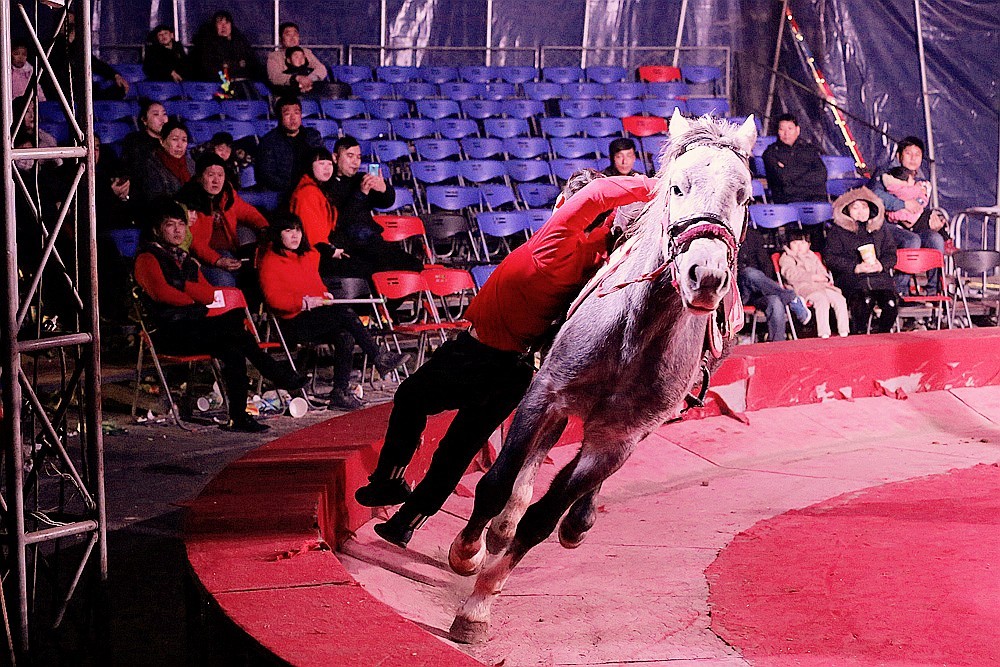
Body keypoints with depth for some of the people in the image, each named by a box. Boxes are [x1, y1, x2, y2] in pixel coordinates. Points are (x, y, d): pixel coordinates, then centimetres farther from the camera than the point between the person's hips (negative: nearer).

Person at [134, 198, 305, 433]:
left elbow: (210, 294, 12)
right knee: (234, 325, -27)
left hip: (194, 328, 8)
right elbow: (162, 293, -14)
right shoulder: (147, 259, 3)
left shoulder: (187, 261, 26)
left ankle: (238, 418, -28)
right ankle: (280, 375, -20)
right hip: (170, 332, -8)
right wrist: (194, 302, 1)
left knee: (232, 350, -25)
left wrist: (184, 286, -5)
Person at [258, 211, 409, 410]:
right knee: (346, 313, -26)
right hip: (294, 323, -7)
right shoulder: (270, 261, -2)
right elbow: (273, 298, -12)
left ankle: (340, 392, -21)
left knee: (344, 337, -24)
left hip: (317, 315, 7)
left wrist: (325, 296, 12)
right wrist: (305, 302, -20)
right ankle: (379, 358, -21)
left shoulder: (309, 255, 20)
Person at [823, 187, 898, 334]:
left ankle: (881, 334, -6)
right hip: (852, 278, -3)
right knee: (864, 302, -35)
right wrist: (856, 267, -10)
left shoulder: (879, 228, 23)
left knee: (890, 303, -26)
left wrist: (882, 265, -3)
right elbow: (831, 257, 1)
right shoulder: (838, 231, 11)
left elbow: (891, 252, 20)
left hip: (879, 276, 3)